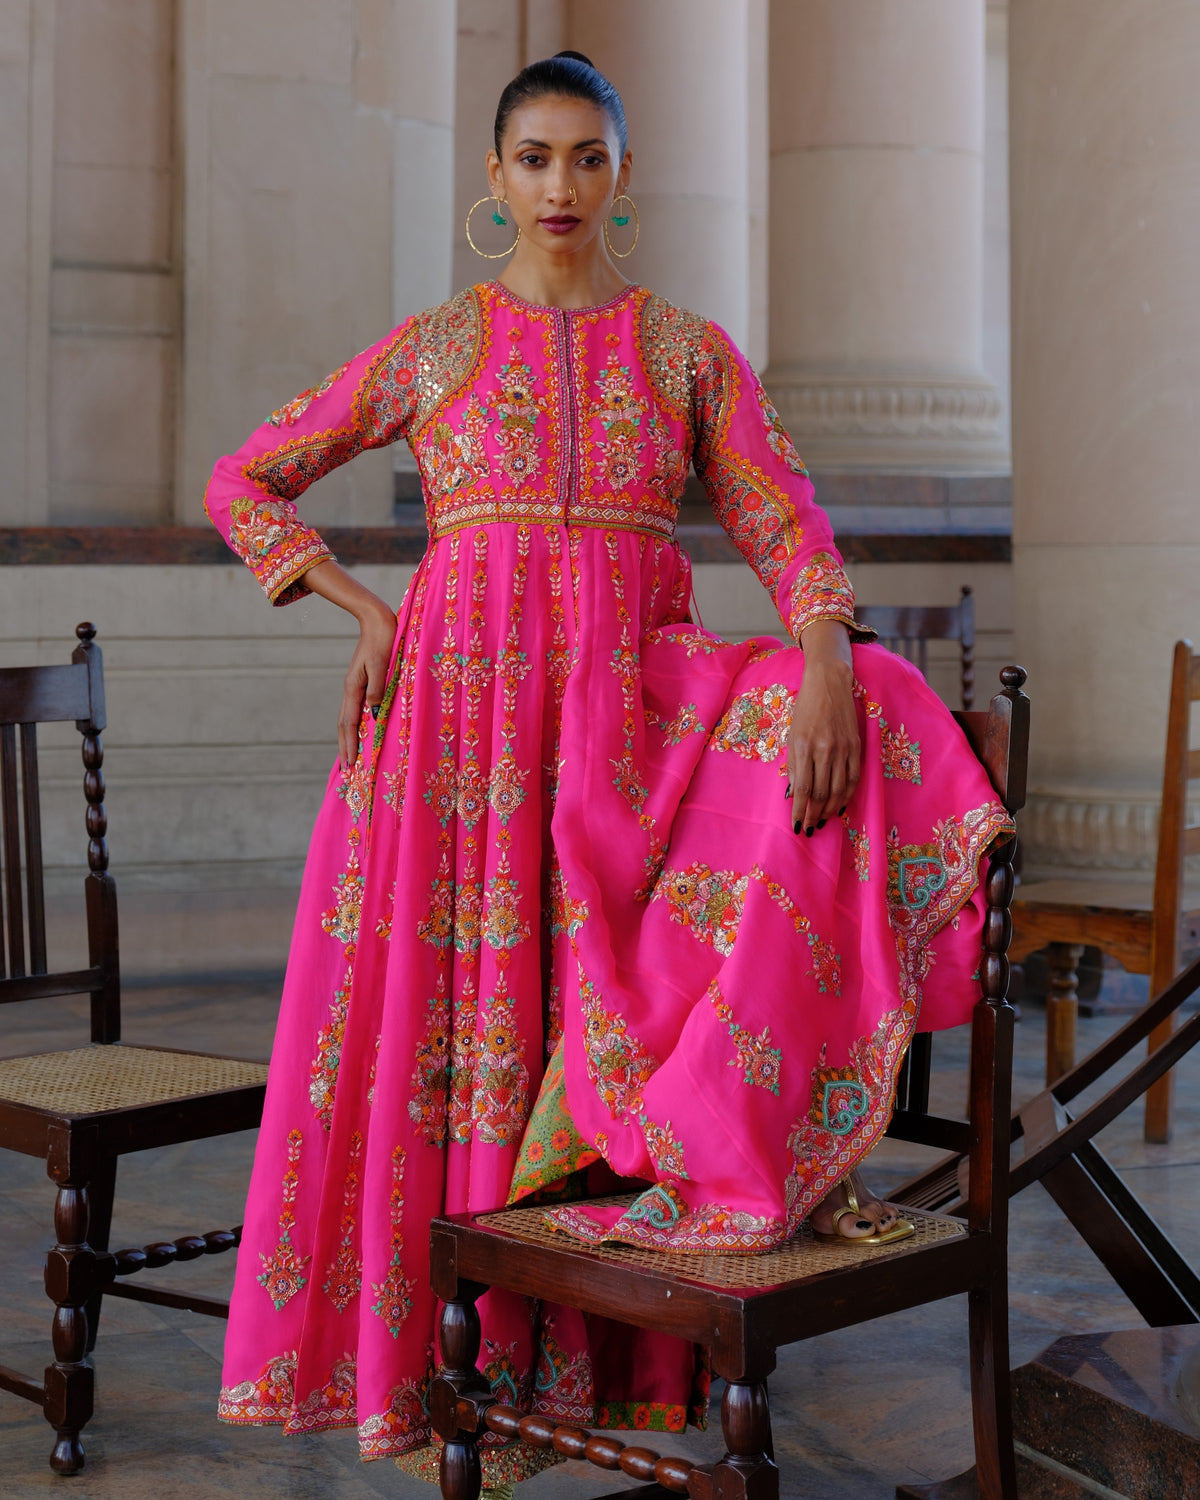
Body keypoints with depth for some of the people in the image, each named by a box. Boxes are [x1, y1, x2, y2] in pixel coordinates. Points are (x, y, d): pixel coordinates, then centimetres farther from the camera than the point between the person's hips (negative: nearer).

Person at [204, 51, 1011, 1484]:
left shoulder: (687, 348, 11)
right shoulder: (432, 345, 9)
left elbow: (782, 521, -1)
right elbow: (242, 482, 14)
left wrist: (826, 665, -21)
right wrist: (364, 609, 0)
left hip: (632, 706, 1)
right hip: (465, 704, -1)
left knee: (879, 713, -22)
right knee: (461, 1012, -3)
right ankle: (446, 1374, 12)